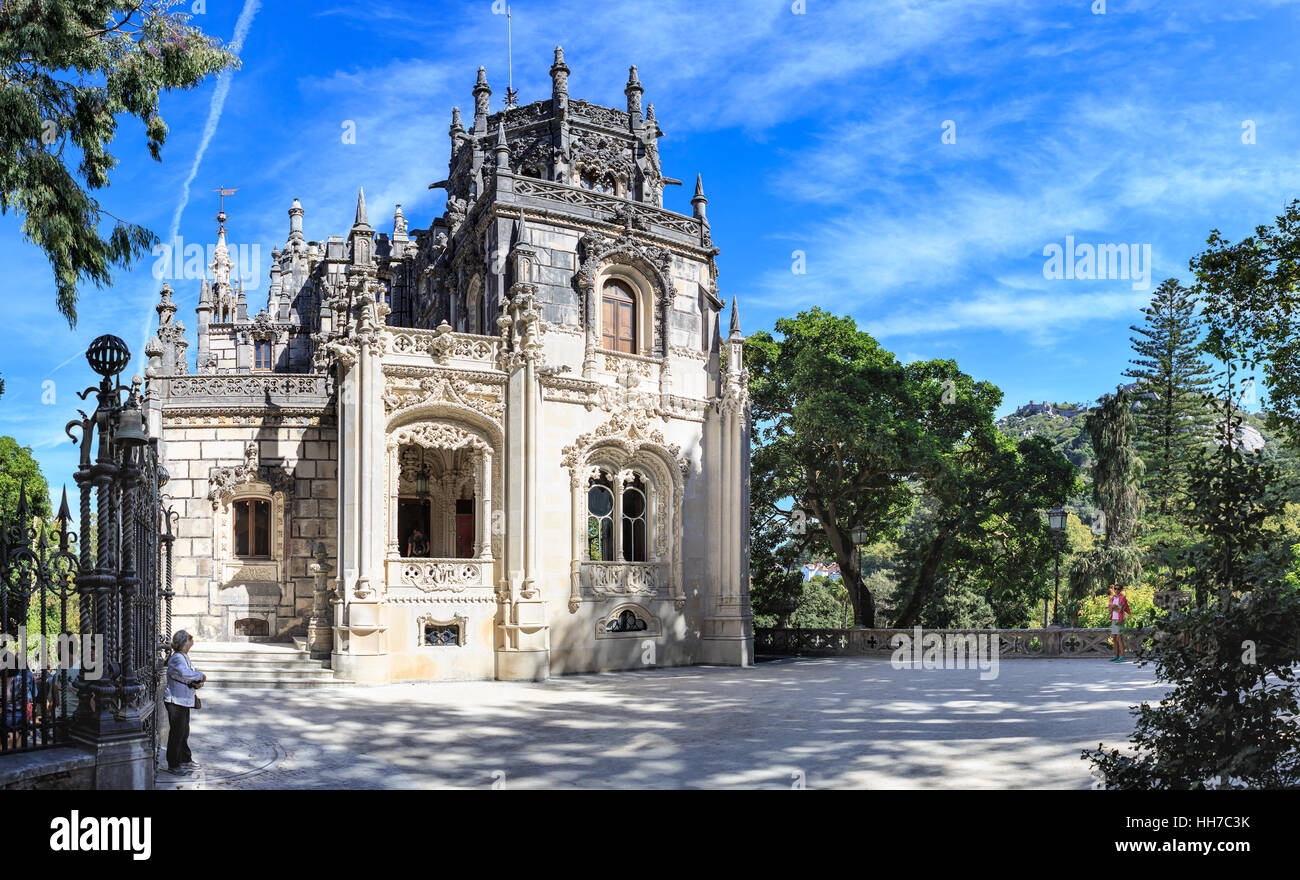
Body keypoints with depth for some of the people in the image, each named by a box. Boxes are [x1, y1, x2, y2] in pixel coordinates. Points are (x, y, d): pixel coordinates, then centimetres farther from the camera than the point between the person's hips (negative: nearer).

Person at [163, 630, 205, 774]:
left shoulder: (185, 657, 15)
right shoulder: (177, 658, -17)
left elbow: (191, 678, 18)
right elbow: (185, 673, -35)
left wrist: (197, 684, -4)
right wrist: (201, 676, -20)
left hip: (184, 701, 10)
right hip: (176, 701, -10)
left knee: (184, 732, 18)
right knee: (177, 733, -4)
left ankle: (186, 760, 30)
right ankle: (173, 765, 4)